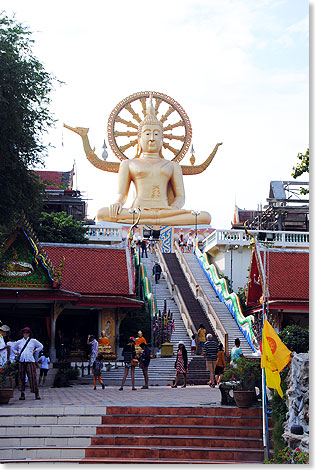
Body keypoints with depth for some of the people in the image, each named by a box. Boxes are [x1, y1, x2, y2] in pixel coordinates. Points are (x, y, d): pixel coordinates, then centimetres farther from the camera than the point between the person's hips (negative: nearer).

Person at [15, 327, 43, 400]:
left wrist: (34, 351, 9)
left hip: (30, 361, -2)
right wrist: (18, 353, 12)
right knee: (21, 377, 0)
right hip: (21, 361, 3)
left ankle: (36, 394, -5)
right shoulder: (19, 342, 12)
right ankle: (22, 394, 6)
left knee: (32, 377, -9)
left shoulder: (33, 341, 7)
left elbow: (41, 346, 18)